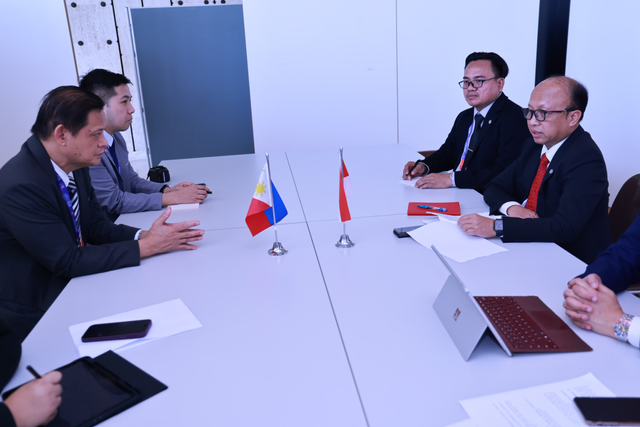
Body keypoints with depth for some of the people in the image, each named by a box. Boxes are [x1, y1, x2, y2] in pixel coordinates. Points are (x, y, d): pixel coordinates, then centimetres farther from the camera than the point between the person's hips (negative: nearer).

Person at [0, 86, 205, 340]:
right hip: (37, 313, -7)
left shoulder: (74, 166, -1)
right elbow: (68, 262, -26)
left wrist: (145, 235, -14)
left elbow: (97, 227, 4)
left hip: (72, 283, 7)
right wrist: (146, 246, -25)